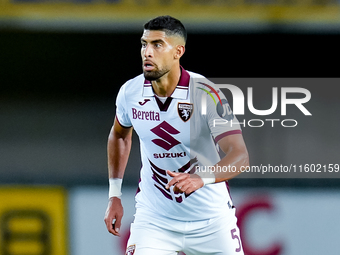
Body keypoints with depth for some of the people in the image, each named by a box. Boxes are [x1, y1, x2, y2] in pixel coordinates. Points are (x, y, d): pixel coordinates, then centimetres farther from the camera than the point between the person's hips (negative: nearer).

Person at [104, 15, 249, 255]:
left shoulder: (206, 94, -20)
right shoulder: (130, 92, -6)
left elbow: (240, 156, -28)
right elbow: (119, 135, 16)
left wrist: (201, 177, -47)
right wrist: (114, 195, 11)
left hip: (211, 223, -2)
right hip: (153, 219, 2)